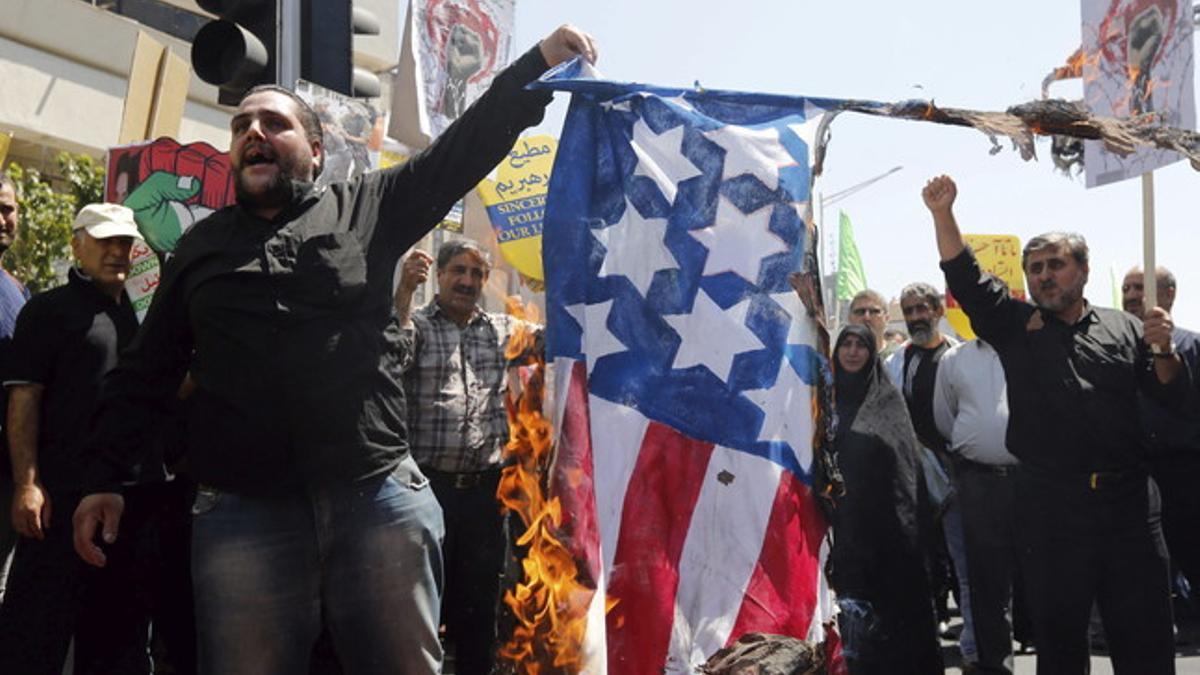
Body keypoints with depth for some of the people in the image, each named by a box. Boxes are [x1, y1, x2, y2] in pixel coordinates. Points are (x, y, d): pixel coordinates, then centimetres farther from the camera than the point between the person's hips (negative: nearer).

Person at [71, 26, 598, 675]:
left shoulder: (367, 207, 11)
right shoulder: (201, 245, 15)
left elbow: (464, 147, 4)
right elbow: (145, 370, 17)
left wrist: (538, 63, -6)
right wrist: (105, 477, 11)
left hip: (379, 497, 0)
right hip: (242, 511, 1)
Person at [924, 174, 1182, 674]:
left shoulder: (1125, 328, 10)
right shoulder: (1015, 326, 7)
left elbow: (1172, 397, 9)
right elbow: (964, 277, -5)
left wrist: (1163, 350, -10)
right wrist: (943, 214, -17)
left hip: (1126, 500, 1)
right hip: (1049, 502, -1)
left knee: (1145, 633, 6)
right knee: (1058, 633, 9)